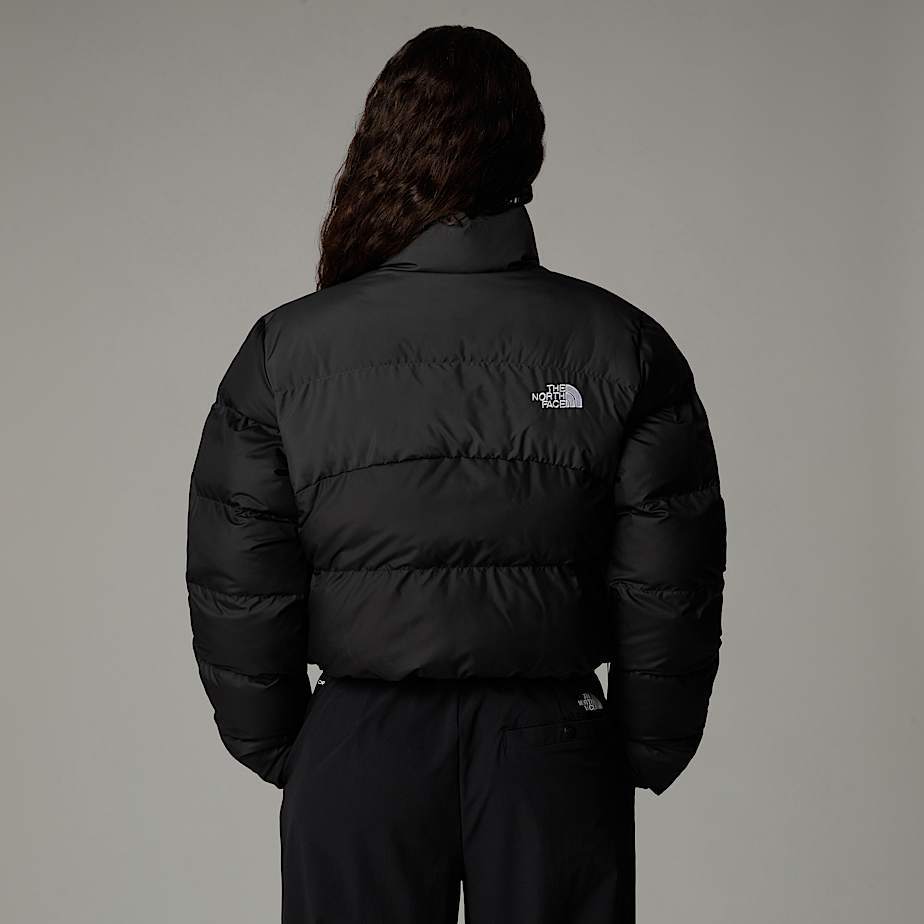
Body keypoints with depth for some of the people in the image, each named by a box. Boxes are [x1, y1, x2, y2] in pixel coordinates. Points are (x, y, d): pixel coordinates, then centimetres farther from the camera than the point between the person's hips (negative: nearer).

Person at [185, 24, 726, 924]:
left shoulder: (283, 352, -6)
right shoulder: (626, 348, -6)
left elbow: (235, 594, -3)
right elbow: (671, 592, -4)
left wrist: (280, 752, 11)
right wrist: (644, 758, 9)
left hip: (357, 754, 0)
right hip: (554, 752, 0)